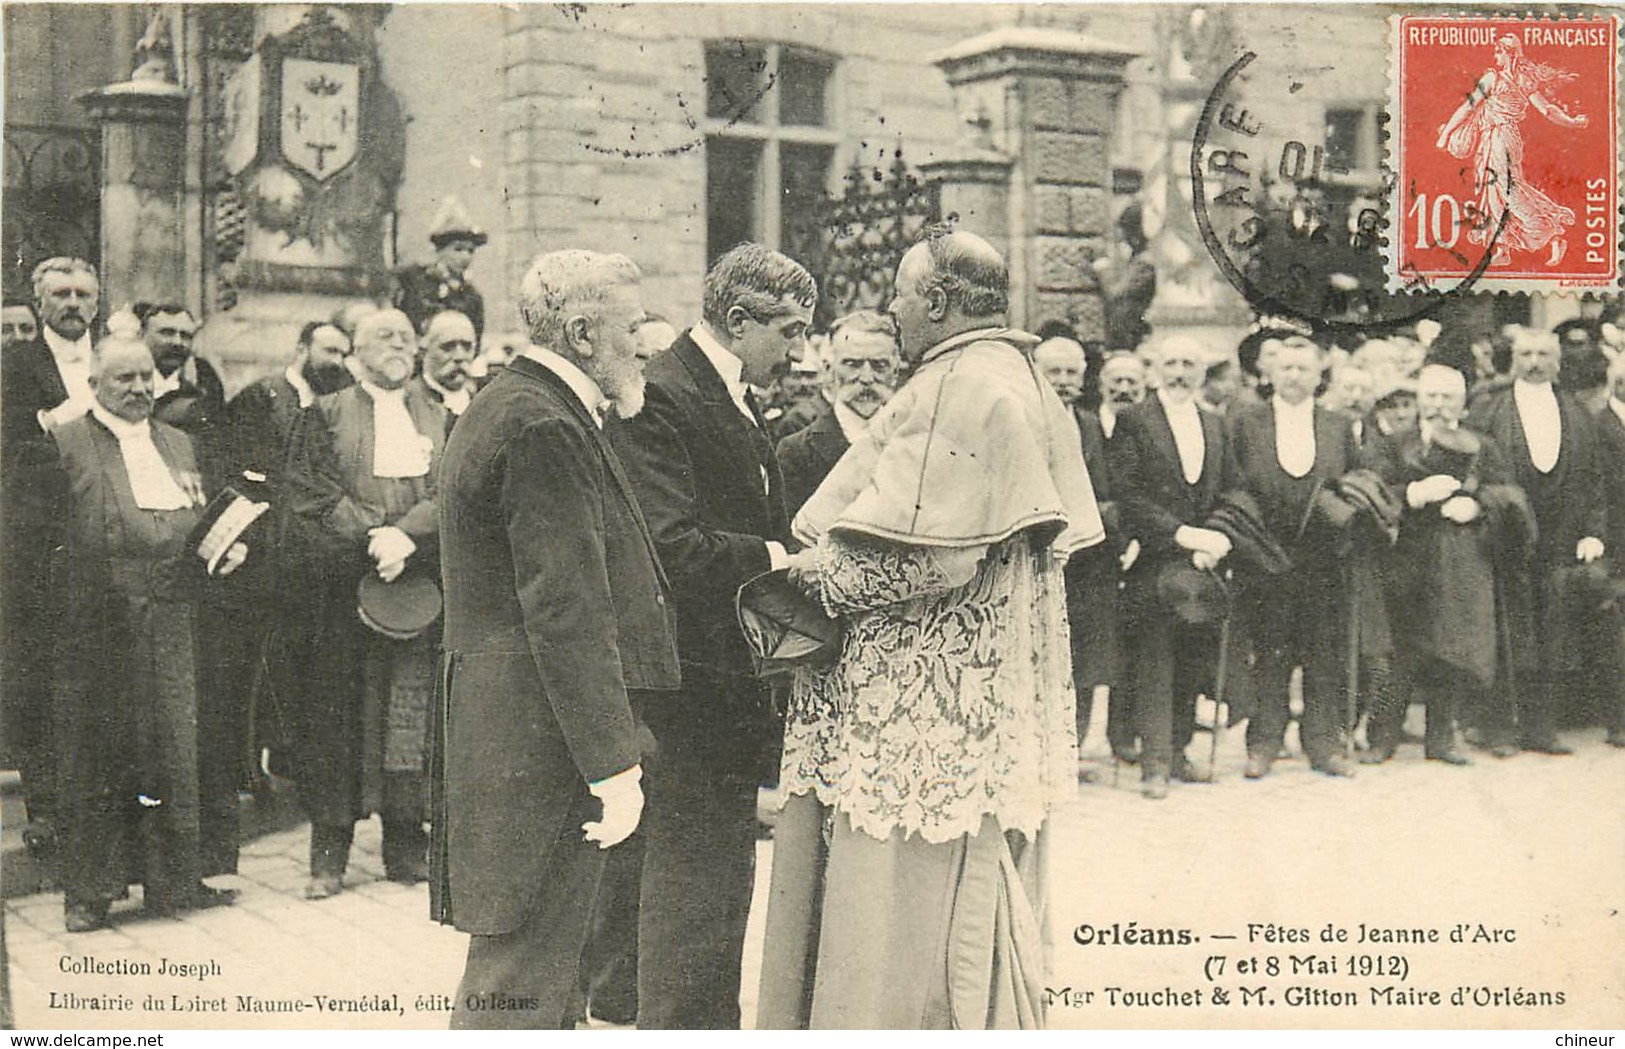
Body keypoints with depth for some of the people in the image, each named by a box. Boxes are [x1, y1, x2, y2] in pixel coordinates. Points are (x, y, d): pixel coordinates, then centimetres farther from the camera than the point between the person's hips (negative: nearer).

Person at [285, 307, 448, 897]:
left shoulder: (437, 418, 15)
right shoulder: (328, 414, 8)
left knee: (412, 713, 2)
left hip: (418, 583, 2)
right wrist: (374, 537, -14)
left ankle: (406, 846, 11)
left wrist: (406, 536, -14)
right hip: (346, 589, -2)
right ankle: (329, 854, 4)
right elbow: (313, 495, -2)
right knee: (337, 718, -2)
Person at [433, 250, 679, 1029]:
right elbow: (566, 609, -22)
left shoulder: (507, 408, 17)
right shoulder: (544, 427, -17)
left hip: (498, 725, 11)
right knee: (523, 972, -3)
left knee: (530, 957, 19)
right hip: (540, 740, -11)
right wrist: (614, 764, -21)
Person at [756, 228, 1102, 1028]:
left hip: (926, 714, -10)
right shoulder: (1012, 381, 13)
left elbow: (927, 556, -24)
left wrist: (818, 573, -9)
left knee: (903, 901, 0)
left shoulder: (959, 392, -18)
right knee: (968, 902, 18)